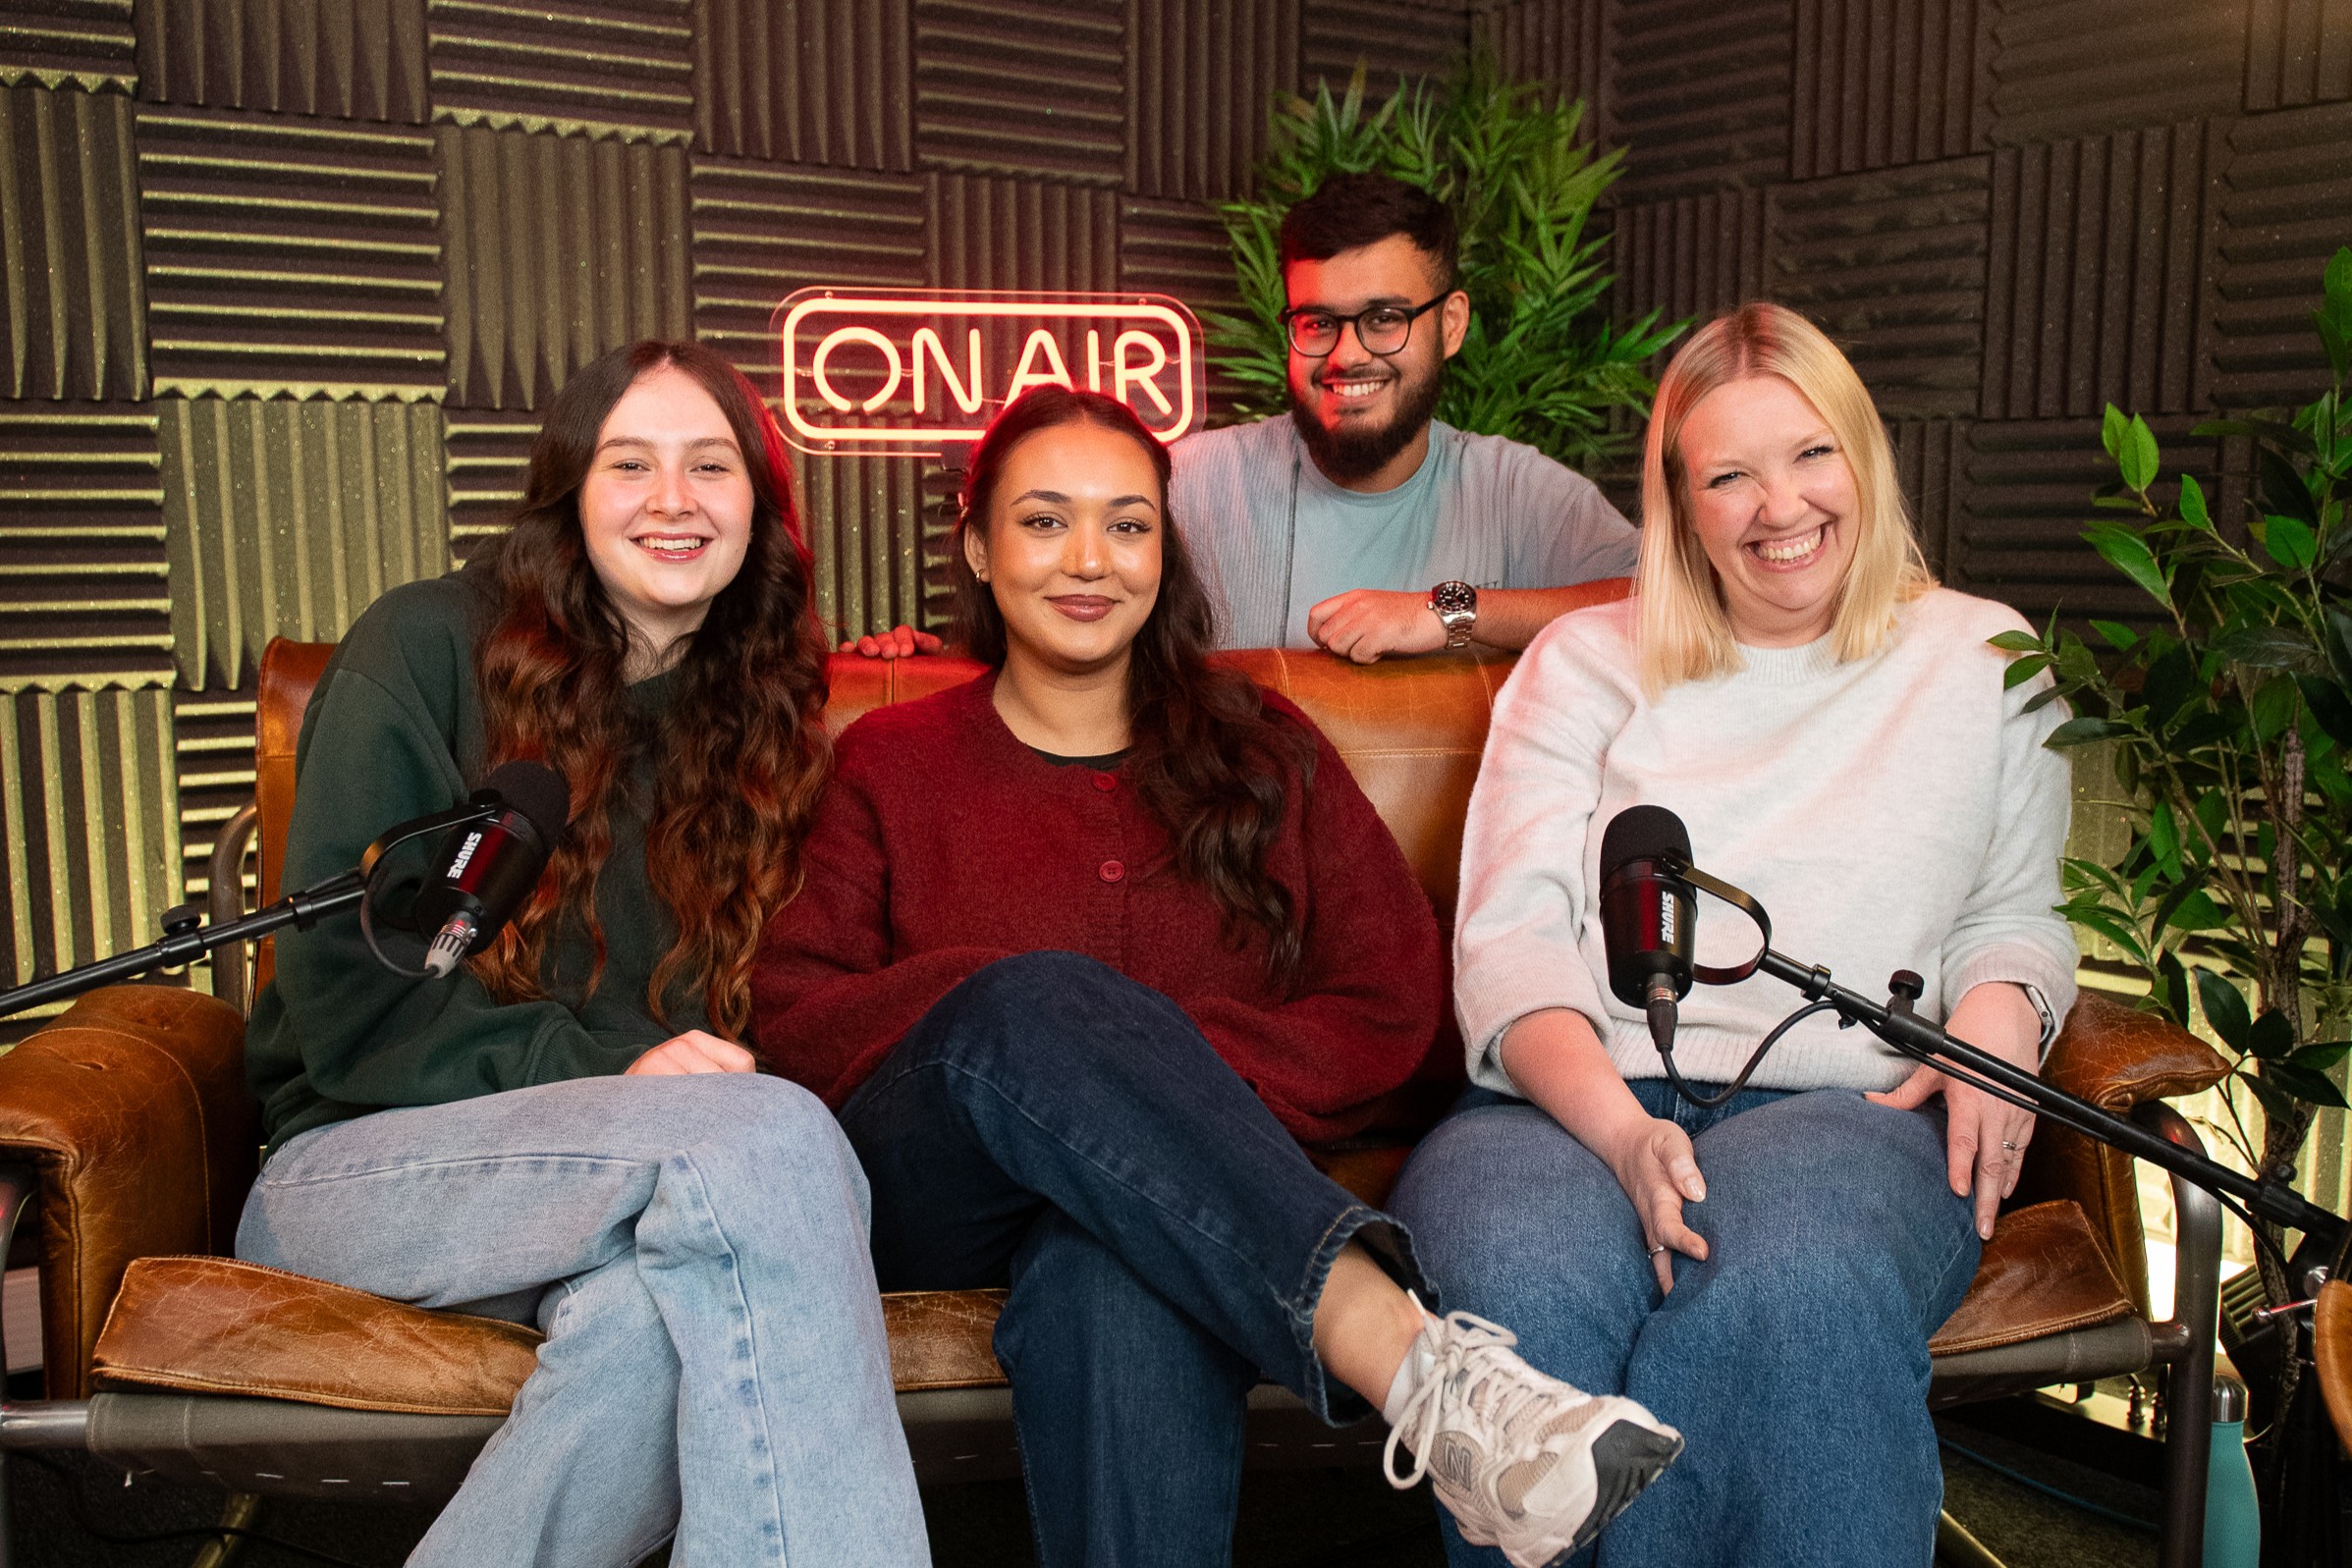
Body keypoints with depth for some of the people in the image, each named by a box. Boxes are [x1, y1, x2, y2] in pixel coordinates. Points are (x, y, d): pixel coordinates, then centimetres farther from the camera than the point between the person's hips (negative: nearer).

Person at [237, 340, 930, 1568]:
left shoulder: (763, 715, 14)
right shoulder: (426, 648, -1)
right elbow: (338, 998, -6)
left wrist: (707, 1066, -5)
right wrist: (600, 1073, -18)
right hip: (357, 1158, -3)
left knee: (657, 1317, -37)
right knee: (772, 1135, -34)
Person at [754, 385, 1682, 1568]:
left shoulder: (1259, 751, 18)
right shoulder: (891, 765, 17)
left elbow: (1394, 1005, 7)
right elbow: (789, 1019, 4)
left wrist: (1178, 1078, -10)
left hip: (1162, 1192, 0)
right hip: (930, 1197, 0)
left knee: (1120, 1285, -39)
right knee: (1042, 1004, -35)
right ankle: (1419, 1375, -46)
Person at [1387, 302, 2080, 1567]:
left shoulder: (1983, 662, 21)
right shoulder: (1585, 663, 17)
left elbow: (2016, 911, 24)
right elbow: (1510, 936, 6)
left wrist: (2000, 1008, -3)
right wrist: (1618, 1129, -14)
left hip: (1845, 1107, 1)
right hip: (1572, 1101, 0)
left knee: (1797, 1287, -38)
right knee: (1520, 1289, -36)